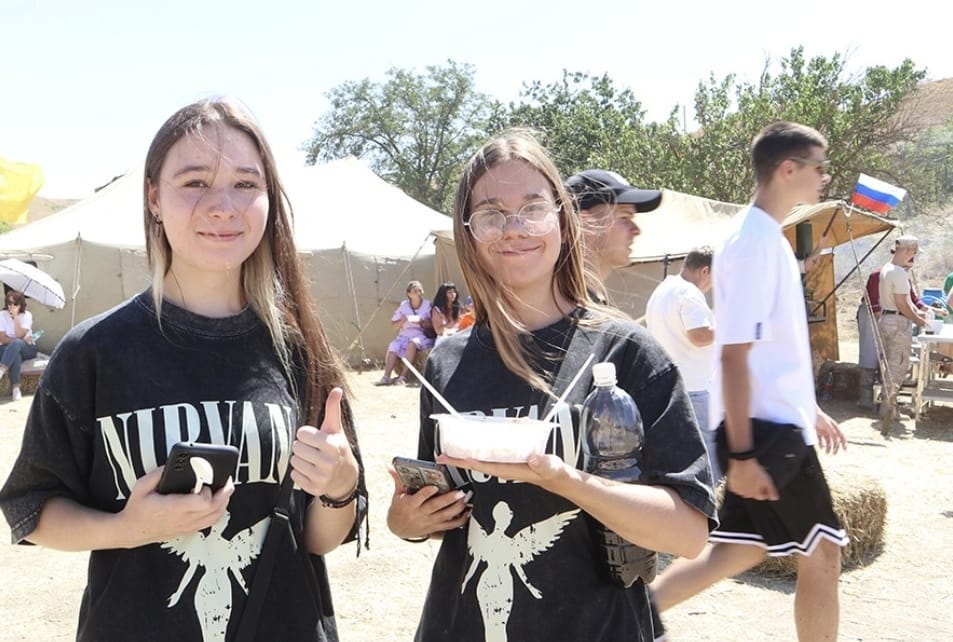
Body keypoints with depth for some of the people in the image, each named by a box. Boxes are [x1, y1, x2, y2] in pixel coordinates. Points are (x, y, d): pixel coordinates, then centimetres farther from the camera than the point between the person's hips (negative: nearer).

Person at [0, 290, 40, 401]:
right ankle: (15, 388, -38)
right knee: (15, 354, -37)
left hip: (27, 348, 0)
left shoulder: (27, 315, -5)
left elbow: (19, 335, -17)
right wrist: (16, 341, -22)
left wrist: (15, 317, -22)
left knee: (17, 344, -36)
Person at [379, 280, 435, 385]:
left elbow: (432, 325, -3)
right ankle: (386, 376, -35)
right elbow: (394, 326, 9)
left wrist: (421, 321, -20)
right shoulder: (403, 305, 9)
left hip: (422, 336, -3)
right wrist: (402, 320, -12)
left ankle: (404, 376, -36)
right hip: (405, 335, 3)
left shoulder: (428, 305, 2)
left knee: (412, 343, -36)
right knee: (393, 346, -26)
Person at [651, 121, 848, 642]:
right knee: (822, 551, 6)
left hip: (779, 422, 9)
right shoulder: (753, 241, -18)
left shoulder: (770, 238, 13)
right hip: (768, 429, -9)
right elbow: (734, 355, -22)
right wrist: (742, 454, -23)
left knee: (740, 550, 14)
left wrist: (809, 408, 25)